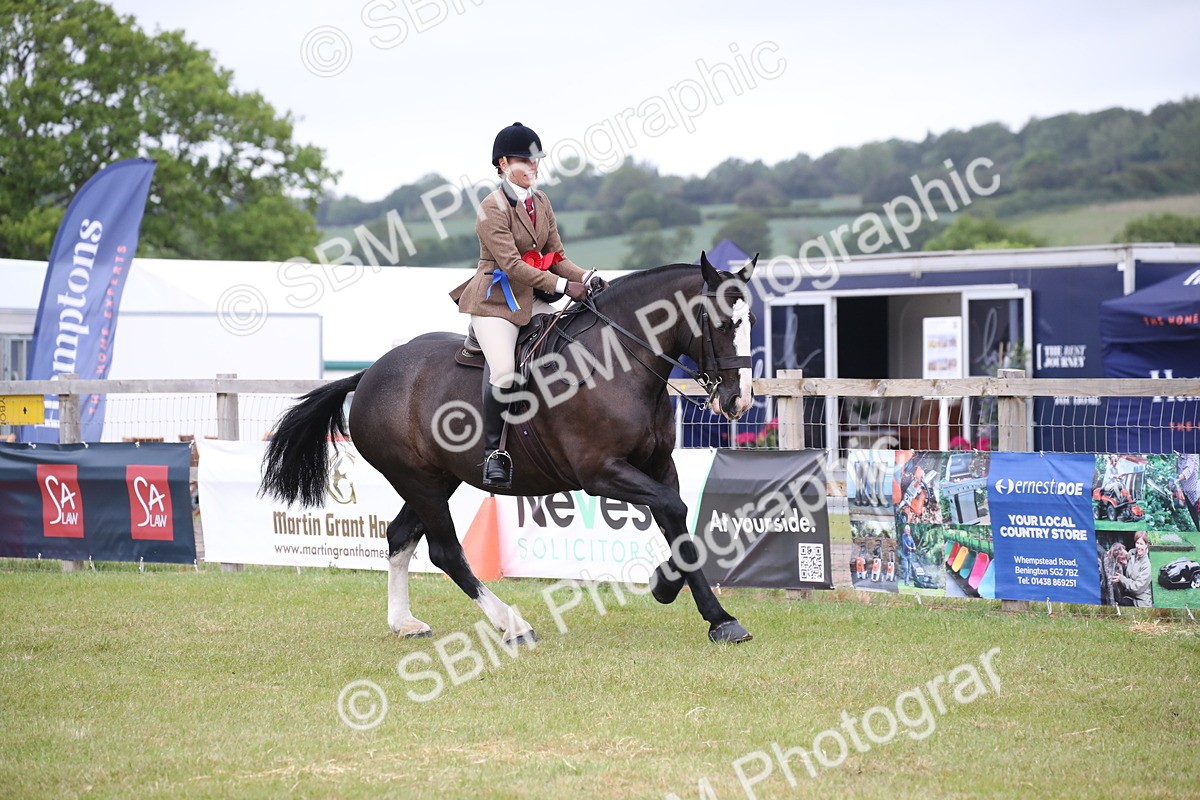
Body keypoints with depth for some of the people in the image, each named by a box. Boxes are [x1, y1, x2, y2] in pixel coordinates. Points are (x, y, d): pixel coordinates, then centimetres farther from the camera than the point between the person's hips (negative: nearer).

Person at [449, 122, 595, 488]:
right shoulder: (493, 208, -13)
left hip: (533, 300, 8)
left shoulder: (540, 202, 11)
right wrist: (563, 286, -25)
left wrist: (586, 279, -8)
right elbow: (512, 264, -20)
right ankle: (493, 450, -11)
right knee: (503, 373, -25)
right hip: (495, 301, -8)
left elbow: (556, 256, 11)